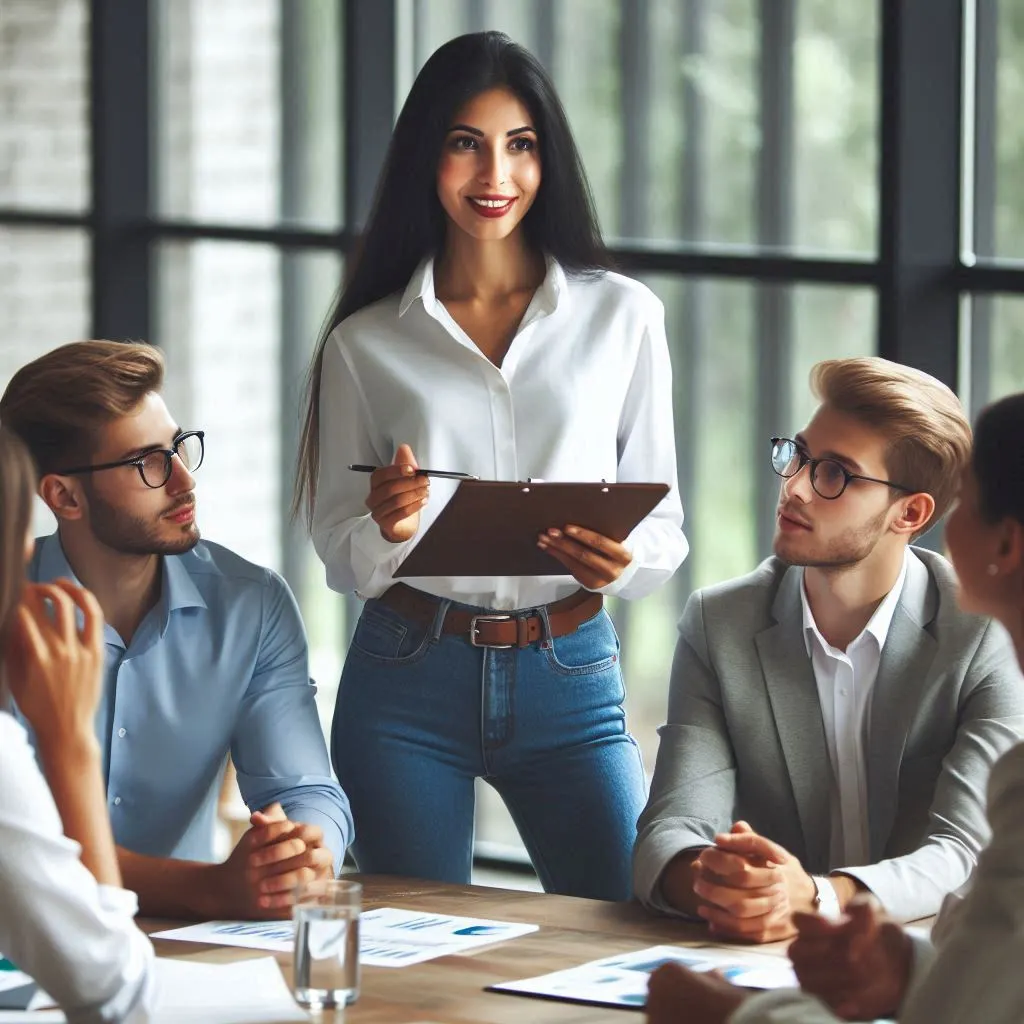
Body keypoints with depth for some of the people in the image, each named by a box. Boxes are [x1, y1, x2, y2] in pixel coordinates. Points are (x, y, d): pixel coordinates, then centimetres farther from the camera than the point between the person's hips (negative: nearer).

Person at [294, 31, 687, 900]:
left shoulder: (623, 317, 4)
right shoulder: (364, 344, 5)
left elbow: (664, 526, 5)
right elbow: (340, 556, 6)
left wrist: (618, 562, -17)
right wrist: (387, 529, -16)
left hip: (569, 677, 0)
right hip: (406, 682, 0)